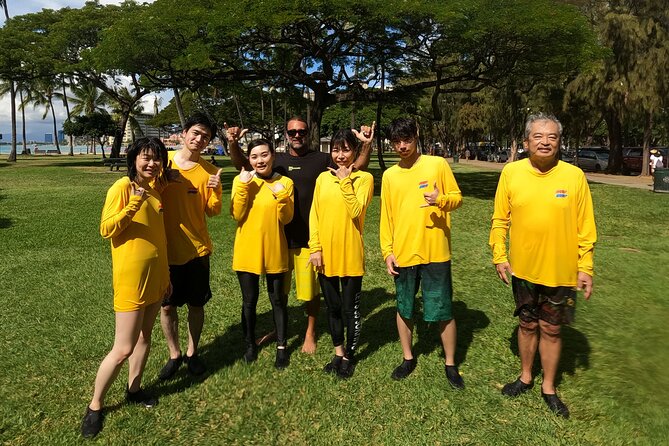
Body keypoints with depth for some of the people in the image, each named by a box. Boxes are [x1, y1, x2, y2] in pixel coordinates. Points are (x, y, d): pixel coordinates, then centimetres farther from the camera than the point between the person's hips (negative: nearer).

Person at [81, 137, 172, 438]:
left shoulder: (154, 191, 10)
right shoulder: (122, 187, -12)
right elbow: (106, 229, -16)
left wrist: (166, 275, 18)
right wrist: (133, 205, -29)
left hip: (155, 275, 8)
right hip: (131, 276, -7)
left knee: (145, 335, 17)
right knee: (123, 348, -3)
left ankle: (134, 389, 34)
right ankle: (94, 406, 16)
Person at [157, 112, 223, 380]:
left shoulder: (208, 171, -1)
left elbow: (213, 211, 1)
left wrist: (215, 190, -17)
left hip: (197, 249, 0)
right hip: (166, 248, 0)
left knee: (196, 304, 11)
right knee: (167, 305, 10)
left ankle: (192, 353, 31)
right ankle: (174, 355, 30)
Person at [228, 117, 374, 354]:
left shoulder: (322, 160, 1)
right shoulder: (277, 161, 7)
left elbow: (356, 169, -5)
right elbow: (242, 164, 3)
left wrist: (366, 145, -21)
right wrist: (233, 143, -16)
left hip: (309, 238, -2)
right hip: (279, 236, 3)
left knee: (310, 290, 8)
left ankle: (310, 333, 30)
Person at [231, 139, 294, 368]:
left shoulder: (285, 182, -4)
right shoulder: (241, 180, -2)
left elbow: (285, 218, -9)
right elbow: (237, 215, -12)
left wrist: (281, 196, -25)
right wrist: (243, 186, -20)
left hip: (274, 250, -1)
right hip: (247, 251, 1)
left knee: (278, 300, 11)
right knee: (249, 301, 13)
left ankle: (281, 346, 27)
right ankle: (250, 344, 33)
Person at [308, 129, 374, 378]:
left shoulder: (364, 178, -5)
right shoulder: (323, 178, 7)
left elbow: (356, 211, -19)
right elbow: (314, 215, 4)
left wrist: (345, 180, -15)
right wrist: (315, 248, -3)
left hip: (350, 254, -4)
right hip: (325, 254, 4)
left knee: (350, 309, 8)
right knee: (332, 307, 16)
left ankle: (348, 357, 26)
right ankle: (338, 352, 34)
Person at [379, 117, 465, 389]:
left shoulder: (437, 164, -2)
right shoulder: (389, 175, 6)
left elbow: (457, 197, 2)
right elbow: (386, 217, 9)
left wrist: (441, 200, -21)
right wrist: (387, 251, 3)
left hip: (435, 252, -3)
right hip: (403, 254, 3)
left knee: (443, 312, 4)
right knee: (403, 309, 13)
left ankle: (450, 364, 24)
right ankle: (408, 358, 33)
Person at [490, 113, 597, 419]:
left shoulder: (574, 175, -8)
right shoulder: (511, 172, -6)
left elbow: (585, 228, -4)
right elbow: (500, 220, 0)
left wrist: (585, 268, -5)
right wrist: (499, 256, -3)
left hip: (561, 271, -1)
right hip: (522, 269, 1)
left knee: (551, 330, 12)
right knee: (527, 325, 17)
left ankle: (549, 387, 32)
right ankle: (526, 377, 38)